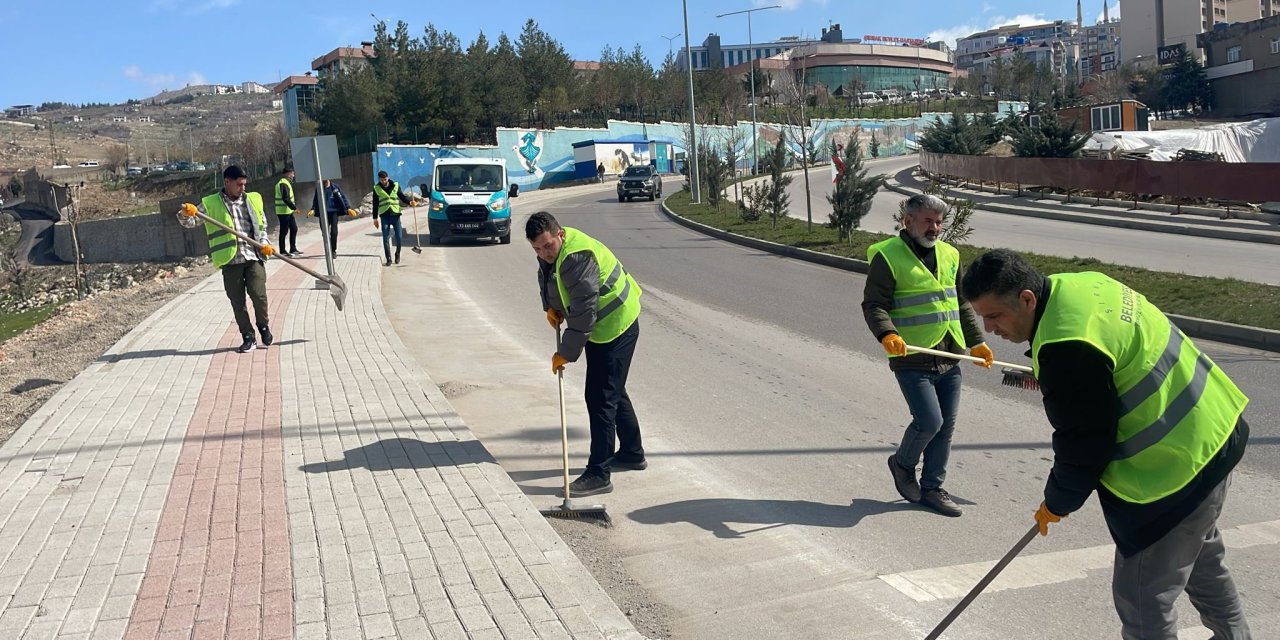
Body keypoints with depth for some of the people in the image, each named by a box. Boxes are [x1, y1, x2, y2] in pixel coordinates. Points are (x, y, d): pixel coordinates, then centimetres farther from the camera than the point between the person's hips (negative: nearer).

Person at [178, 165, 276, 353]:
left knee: (258, 294, -11)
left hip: (254, 257, 1)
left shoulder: (253, 200, 12)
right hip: (230, 260, -1)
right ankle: (248, 338, 15)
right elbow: (190, 223, -2)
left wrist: (264, 244, 1)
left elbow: (262, 226, 20)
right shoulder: (210, 203, 3)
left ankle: (264, 327, 13)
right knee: (237, 302, 3)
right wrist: (186, 214, -26)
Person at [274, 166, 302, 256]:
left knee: (294, 228, 13)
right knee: (284, 231, -4)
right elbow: (285, 198, -25)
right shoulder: (284, 183, -16)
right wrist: (294, 207, -23)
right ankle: (283, 251, 2)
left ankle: (293, 249, 18)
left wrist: (294, 206, 16)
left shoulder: (285, 182, 18)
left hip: (288, 211, 10)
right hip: (284, 211, -10)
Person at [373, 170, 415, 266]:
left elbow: (402, 197, 9)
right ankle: (388, 259, 5)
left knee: (399, 237, 0)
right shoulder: (376, 188, 5)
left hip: (395, 214, 0)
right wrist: (375, 218, 8)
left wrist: (410, 201, -12)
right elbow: (375, 204, 9)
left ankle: (397, 254, 24)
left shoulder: (395, 186, 5)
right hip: (384, 216, 0)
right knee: (386, 238, -1)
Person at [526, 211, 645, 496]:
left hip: (614, 327, -11)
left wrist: (566, 353, -23)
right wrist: (551, 307, 7)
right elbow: (546, 279, 24)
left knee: (600, 398, -11)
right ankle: (632, 453, 36)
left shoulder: (577, 258, -30)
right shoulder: (551, 253, 2)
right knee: (613, 391, 21)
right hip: (603, 326, 11)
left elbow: (583, 312, -30)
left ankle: (598, 474, -8)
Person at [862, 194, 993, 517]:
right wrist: (887, 334, -28)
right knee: (929, 421, -12)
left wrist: (976, 342, 18)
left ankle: (932, 487, 24)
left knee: (946, 425, 9)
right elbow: (874, 305, -11)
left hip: (949, 359, 7)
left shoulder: (949, 255, 15)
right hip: (912, 360, -7)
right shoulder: (887, 256, -6)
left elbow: (962, 304, 23)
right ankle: (903, 463, 18)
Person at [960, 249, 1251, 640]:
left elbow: (1084, 443, -21)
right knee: (1202, 557, 32)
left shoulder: (1068, 348, -31)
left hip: (1177, 466, -11)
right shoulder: (1079, 285, 0)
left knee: (1141, 597, -2)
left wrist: (1057, 503, -6)